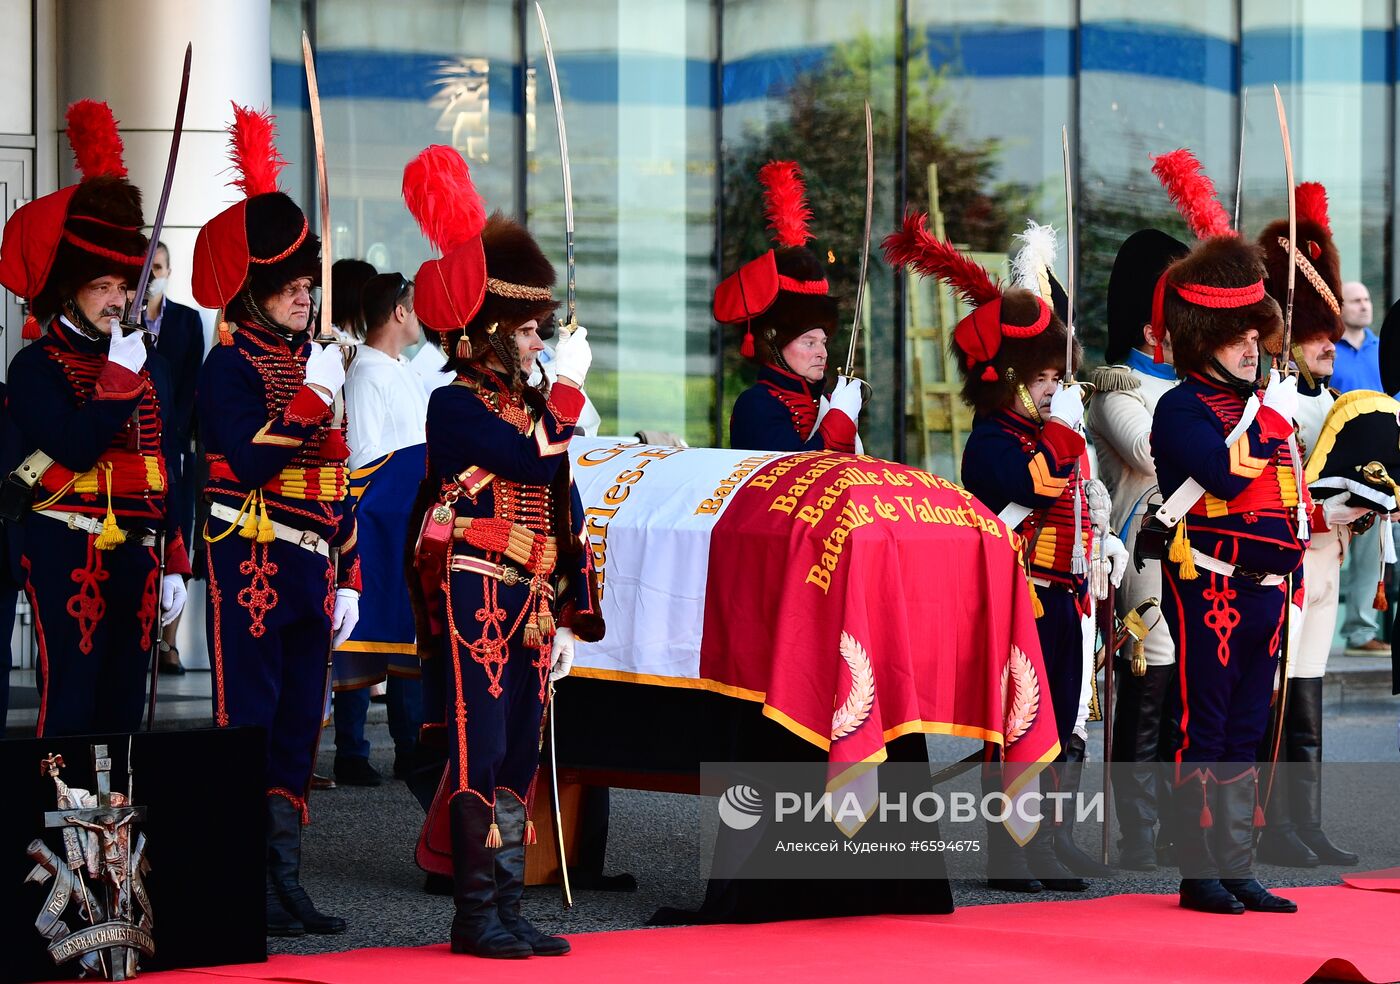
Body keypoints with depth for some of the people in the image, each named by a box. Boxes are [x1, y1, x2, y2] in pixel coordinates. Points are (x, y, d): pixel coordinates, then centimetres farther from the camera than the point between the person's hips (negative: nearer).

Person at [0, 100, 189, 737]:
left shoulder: (152, 366, 16)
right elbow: (75, 450, -19)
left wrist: (174, 562, 13)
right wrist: (121, 373, -18)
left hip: (138, 557, 6)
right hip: (69, 557, -6)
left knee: (124, 705, 8)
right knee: (70, 706, -8)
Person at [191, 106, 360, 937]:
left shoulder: (313, 363, 16)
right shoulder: (232, 366, -7)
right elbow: (249, 462, -21)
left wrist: (347, 578, 15)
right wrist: (313, 399, -21)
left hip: (309, 577, 8)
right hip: (251, 569, -8)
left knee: (300, 726, 9)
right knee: (250, 725, -6)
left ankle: (287, 880, 13)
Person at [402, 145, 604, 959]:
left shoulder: (532, 408, 15)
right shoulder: (456, 406, -8)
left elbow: (564, 510, 17)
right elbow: (534, 460, -23)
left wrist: (569, 617, 14)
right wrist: (569, 383, -11)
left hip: (529, 607, 8)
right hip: (475, 601, -8)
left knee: (520, 761, 7)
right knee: (479, 755, -7)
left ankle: (508, 911, 11)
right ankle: (477, 914, -2)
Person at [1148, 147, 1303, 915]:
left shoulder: (1263, 401, 16)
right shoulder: (1184, 407, -9)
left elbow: (1288, 489, 24)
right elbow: (1226, 473, -25)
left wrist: (1292, 561, 17)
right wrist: (1270, 418, -14)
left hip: (1264, 588, 8)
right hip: (1209, 585, -8)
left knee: (1245, 734, 10)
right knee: (1203, 729, -4)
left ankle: (1238, 870, 13)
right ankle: (1199, 873, 0)